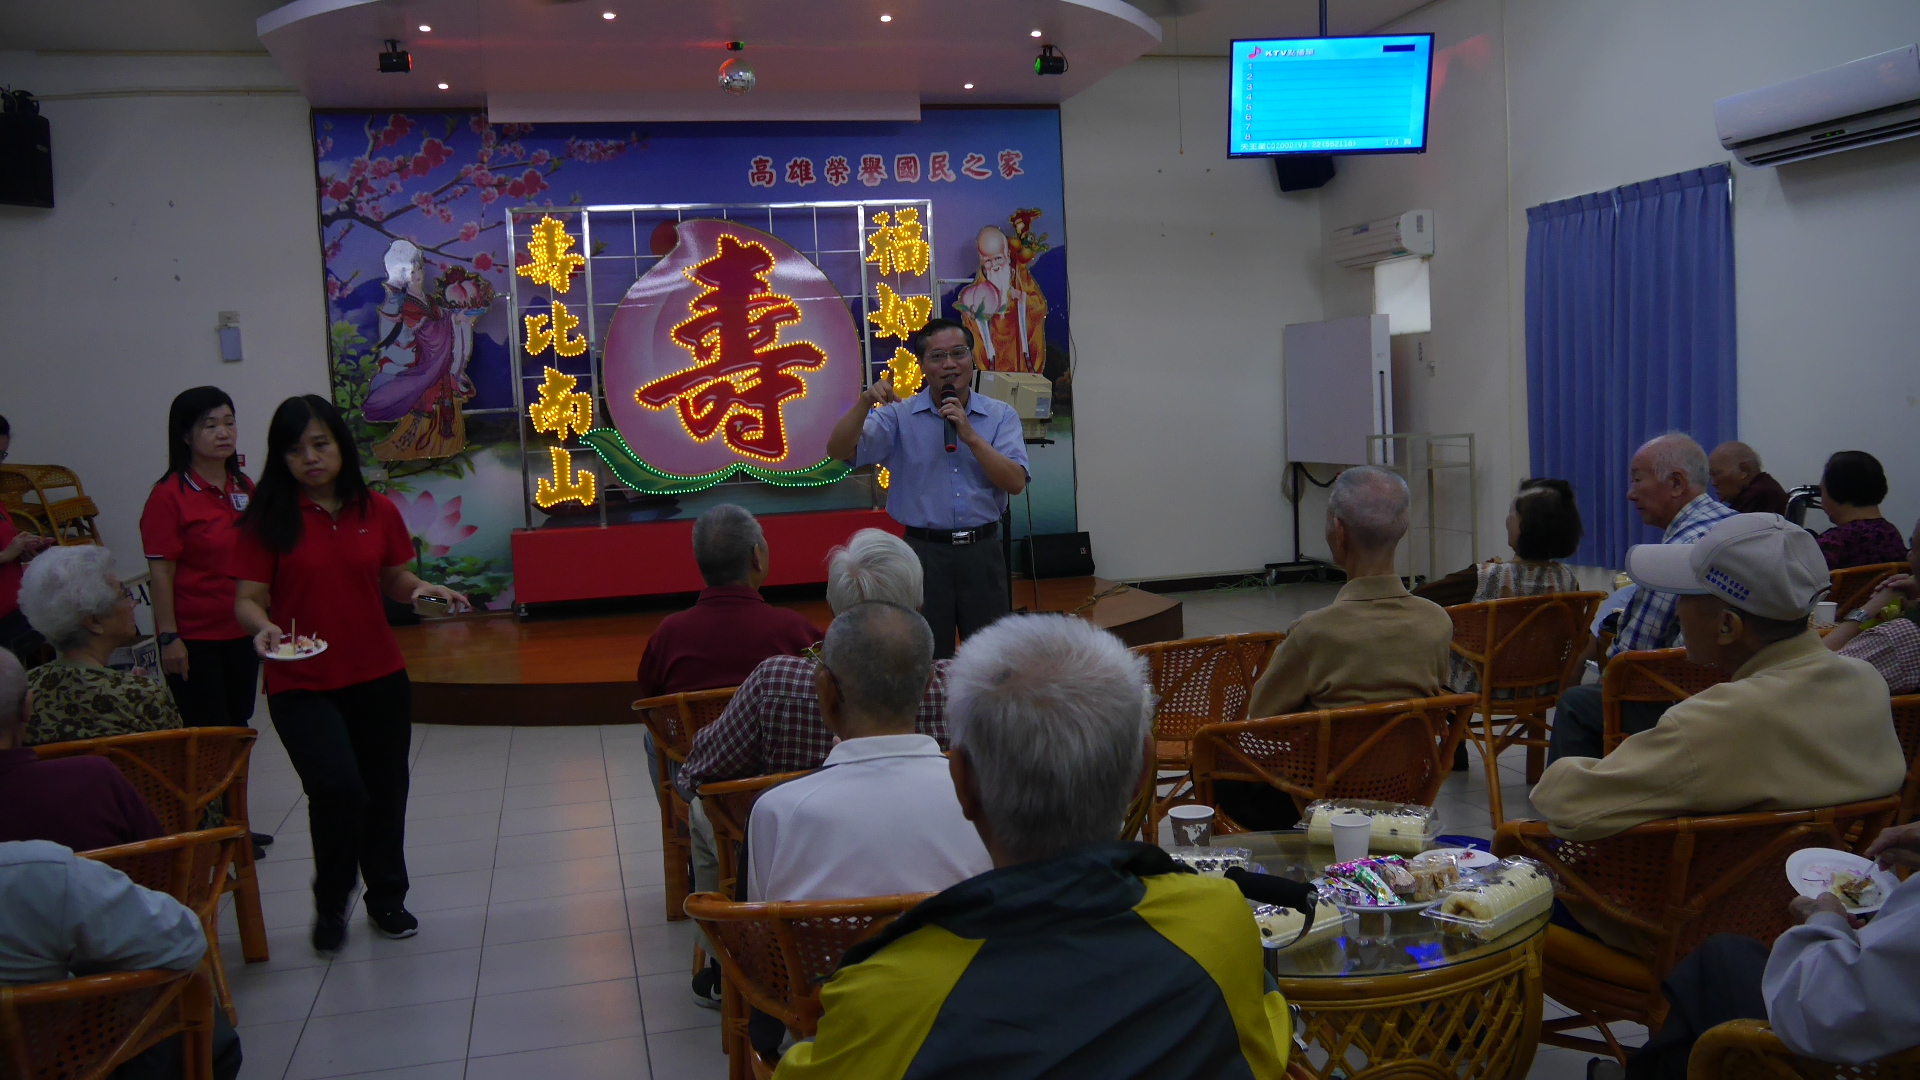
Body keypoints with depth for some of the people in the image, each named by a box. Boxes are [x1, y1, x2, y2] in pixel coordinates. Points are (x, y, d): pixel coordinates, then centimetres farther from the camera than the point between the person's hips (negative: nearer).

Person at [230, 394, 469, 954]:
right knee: (337, 788, -20)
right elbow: (248, 598, -6)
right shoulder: (267, 520, -6)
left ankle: (387, 897, 38)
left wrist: (422, 589, -8)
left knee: (384, 791, 14)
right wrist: (263, 626, -27)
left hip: (379, 677, 4)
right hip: (302, 685, -3)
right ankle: (330, 903, 8)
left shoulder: (377, 512, 3)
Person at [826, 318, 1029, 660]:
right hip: (925, 552, -1)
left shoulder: (1000, 416, 4)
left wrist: (970, 436, -15)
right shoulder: (899, 416, 2)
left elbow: (1015, 482, -8)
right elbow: (839, 450, -9)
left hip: (981, 552, 1)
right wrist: (865, 402, -23)